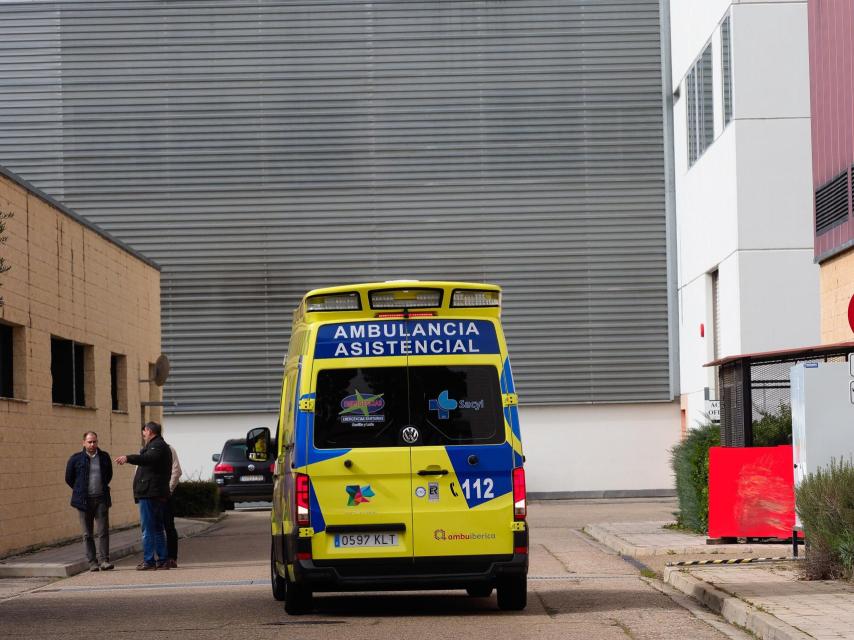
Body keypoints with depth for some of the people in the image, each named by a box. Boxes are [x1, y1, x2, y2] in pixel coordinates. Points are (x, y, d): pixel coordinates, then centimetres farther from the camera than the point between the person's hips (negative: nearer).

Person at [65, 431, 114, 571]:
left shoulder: (104, 457, 6)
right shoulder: (76, 459, -1)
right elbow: (69, 478, 10)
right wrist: (80, 491, 12)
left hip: (101, 500, 1)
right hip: (84, 501, -1)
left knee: (103, 531, -6)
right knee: (88, 534, 3)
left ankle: (104, 560, -5)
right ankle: (92, 562, 7)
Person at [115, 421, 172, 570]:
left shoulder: (157, 445, -11)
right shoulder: (163, 446, 22)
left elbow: (149, 458, -32)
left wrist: (128, 458, -42)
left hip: (149, 493, -10)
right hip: (159, 494, 10)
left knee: (147, 528, -8)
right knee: (158, 528, 13)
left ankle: (148, 561, -9)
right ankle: (162, 560, 14)